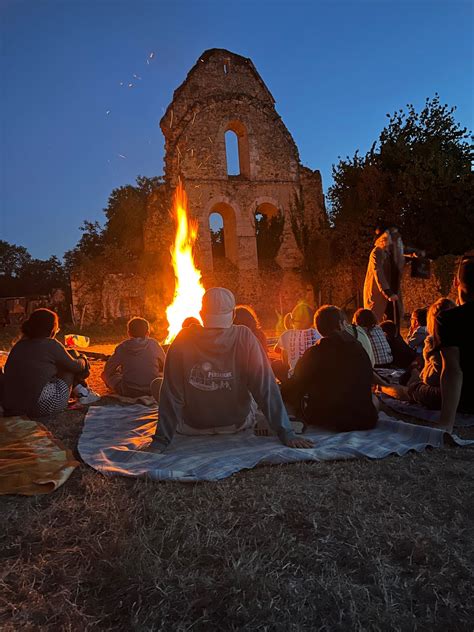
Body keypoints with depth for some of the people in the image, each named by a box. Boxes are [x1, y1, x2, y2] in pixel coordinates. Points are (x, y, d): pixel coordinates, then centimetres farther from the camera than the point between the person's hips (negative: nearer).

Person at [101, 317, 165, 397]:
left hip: (128, 393, -2)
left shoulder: (123, 347, -3)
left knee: (105, 374, 17)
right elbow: (164, 367, 10)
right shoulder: (153, 344, -2)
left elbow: (108, 370, 3)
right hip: (152, 390, 2)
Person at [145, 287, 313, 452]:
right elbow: (265, 387, -21)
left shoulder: (183, 340, -20)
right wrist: (286, 433, -16)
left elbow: (172, 393, -17)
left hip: (191, 427, -1)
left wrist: (160, 440, -12)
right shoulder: (244, 338, -22)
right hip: (238, 424, 1)